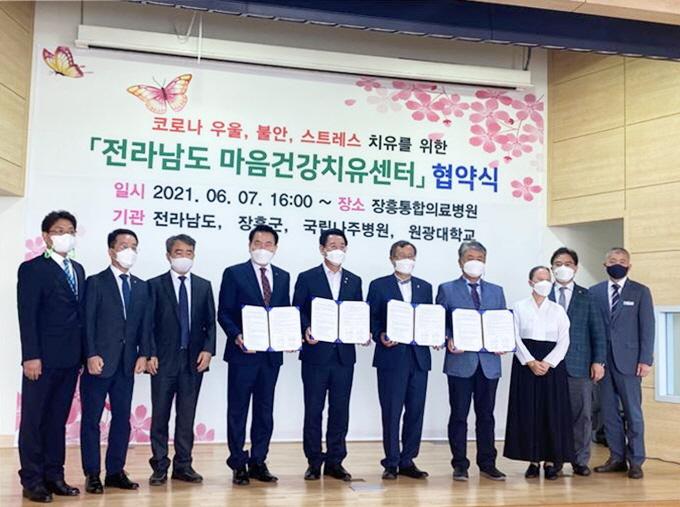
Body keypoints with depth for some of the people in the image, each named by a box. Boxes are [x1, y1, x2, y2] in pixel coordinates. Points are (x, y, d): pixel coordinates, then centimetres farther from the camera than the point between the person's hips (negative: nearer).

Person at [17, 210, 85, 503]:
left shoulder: (78, 270, 15)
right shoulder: (32, 269, -4)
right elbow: (27, 316, -10)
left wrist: (82, 352, 8)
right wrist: (31, 356, -17)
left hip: (70, 358, 6)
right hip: (43, 358, -6)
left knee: (58, 419, 11)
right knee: (33, 420, 3)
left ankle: (54, 476, 18)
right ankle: (32, 481, 10)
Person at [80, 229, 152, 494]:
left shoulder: (142, 287, 12)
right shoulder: (95, 282, -2)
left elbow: (145, 324, 10)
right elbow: (87, 322, -7)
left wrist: (143, 354, 0)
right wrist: (91, 355, -15)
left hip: (127, 363, 5)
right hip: (99, 361, -5)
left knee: (122, 418, 8)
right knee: (91, 419, 3)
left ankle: (115, 471, 17)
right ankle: (92, 474, 11)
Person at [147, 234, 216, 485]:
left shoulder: (204, 286, 9)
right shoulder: (155, 285, 1)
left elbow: (210, 323, 9)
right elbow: (148, 323, -1)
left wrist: (208, 350, -4)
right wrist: (150, 354, -9)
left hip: (194, 360, 2)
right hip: (164, 360, -2)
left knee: (187, 415, 7)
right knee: (160, 415, 3)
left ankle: (183, 465, 15)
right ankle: (160, 466, 12)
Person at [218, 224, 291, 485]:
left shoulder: (283, 277, 11)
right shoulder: (234, 274, -1)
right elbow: (224, 313, -4)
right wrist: (236, 336, -19)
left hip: (271, 354, 4)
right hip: (243, 352, -4)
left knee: (265, 411, 10)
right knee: (238, 410, 4)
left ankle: (258, 462, 20)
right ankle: (238, 464, 13)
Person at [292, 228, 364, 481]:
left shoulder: (354, 281, 12)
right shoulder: (307, 278, 2)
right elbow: (297, 311, -1)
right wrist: (306, 330, -19)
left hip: (344, 354, 3)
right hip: (316, 353, -3)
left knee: (340, 410, 6)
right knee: (313, 409, 4)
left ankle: (334, 461, 16)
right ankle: (314, 462, 14)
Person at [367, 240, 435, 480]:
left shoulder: (425, 287, 15)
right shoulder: (379, 286, 5)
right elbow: (372, 319, 2)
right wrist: (380, 336, -15)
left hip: (418, 356, 4)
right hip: (391, 356, -3)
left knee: (415, 411, 5)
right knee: (391, 412, 0)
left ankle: (407, 461, 15)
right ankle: (391, 463, 9)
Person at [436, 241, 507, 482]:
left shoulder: (496, 291, 15)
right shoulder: (447, 290, 5)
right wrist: (448, 340, -16)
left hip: (489, 361, 3)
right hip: (460, 361, -3)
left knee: (486, 414, 9)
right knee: (459, 415, 3)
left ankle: (487, 463, 17)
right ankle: (460, 464, 11)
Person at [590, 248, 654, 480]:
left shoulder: (640, 292, 3)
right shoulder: (594, 292, 8)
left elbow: (647, 328, -1)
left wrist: (645, 360, -8)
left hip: (627, 360, -2)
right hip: (603, 360, 3)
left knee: (632, 412, 1)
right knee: (609, 411, 7)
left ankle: (635, 461, 9)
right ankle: (617, 458, 17)